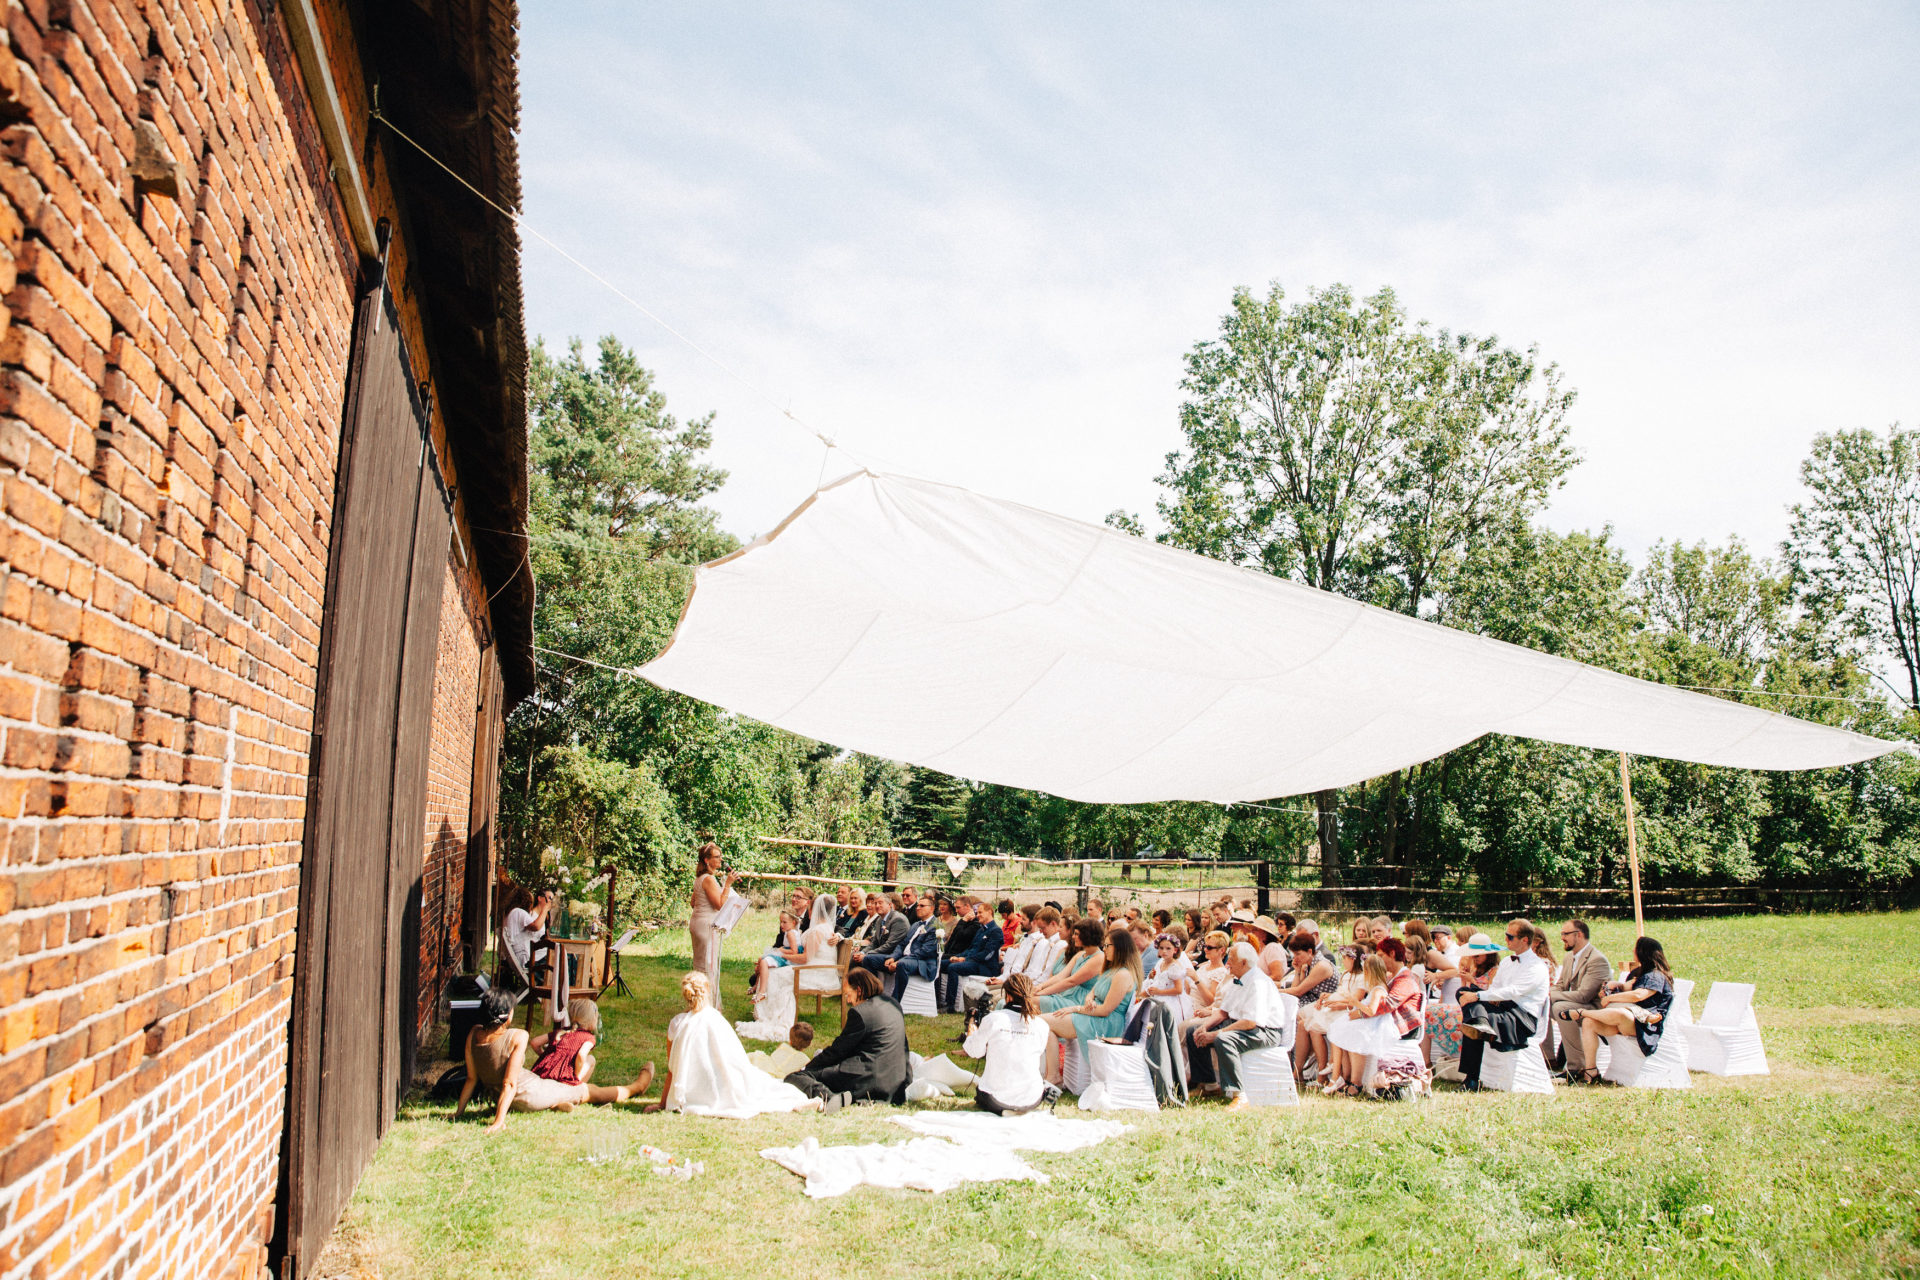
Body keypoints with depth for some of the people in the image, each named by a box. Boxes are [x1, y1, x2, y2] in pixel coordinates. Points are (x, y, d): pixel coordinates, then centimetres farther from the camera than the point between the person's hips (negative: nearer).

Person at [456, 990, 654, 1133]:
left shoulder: (474, 1035, -9)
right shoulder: (517, 1037, -26)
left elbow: (471, 1079, -4)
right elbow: (510, 1083, -29)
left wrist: (459, 1111, 5)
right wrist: (499, 1121, -26)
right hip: (532, 1096, -7)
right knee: (591, 1091, 18)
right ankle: (635, 1087, 37)